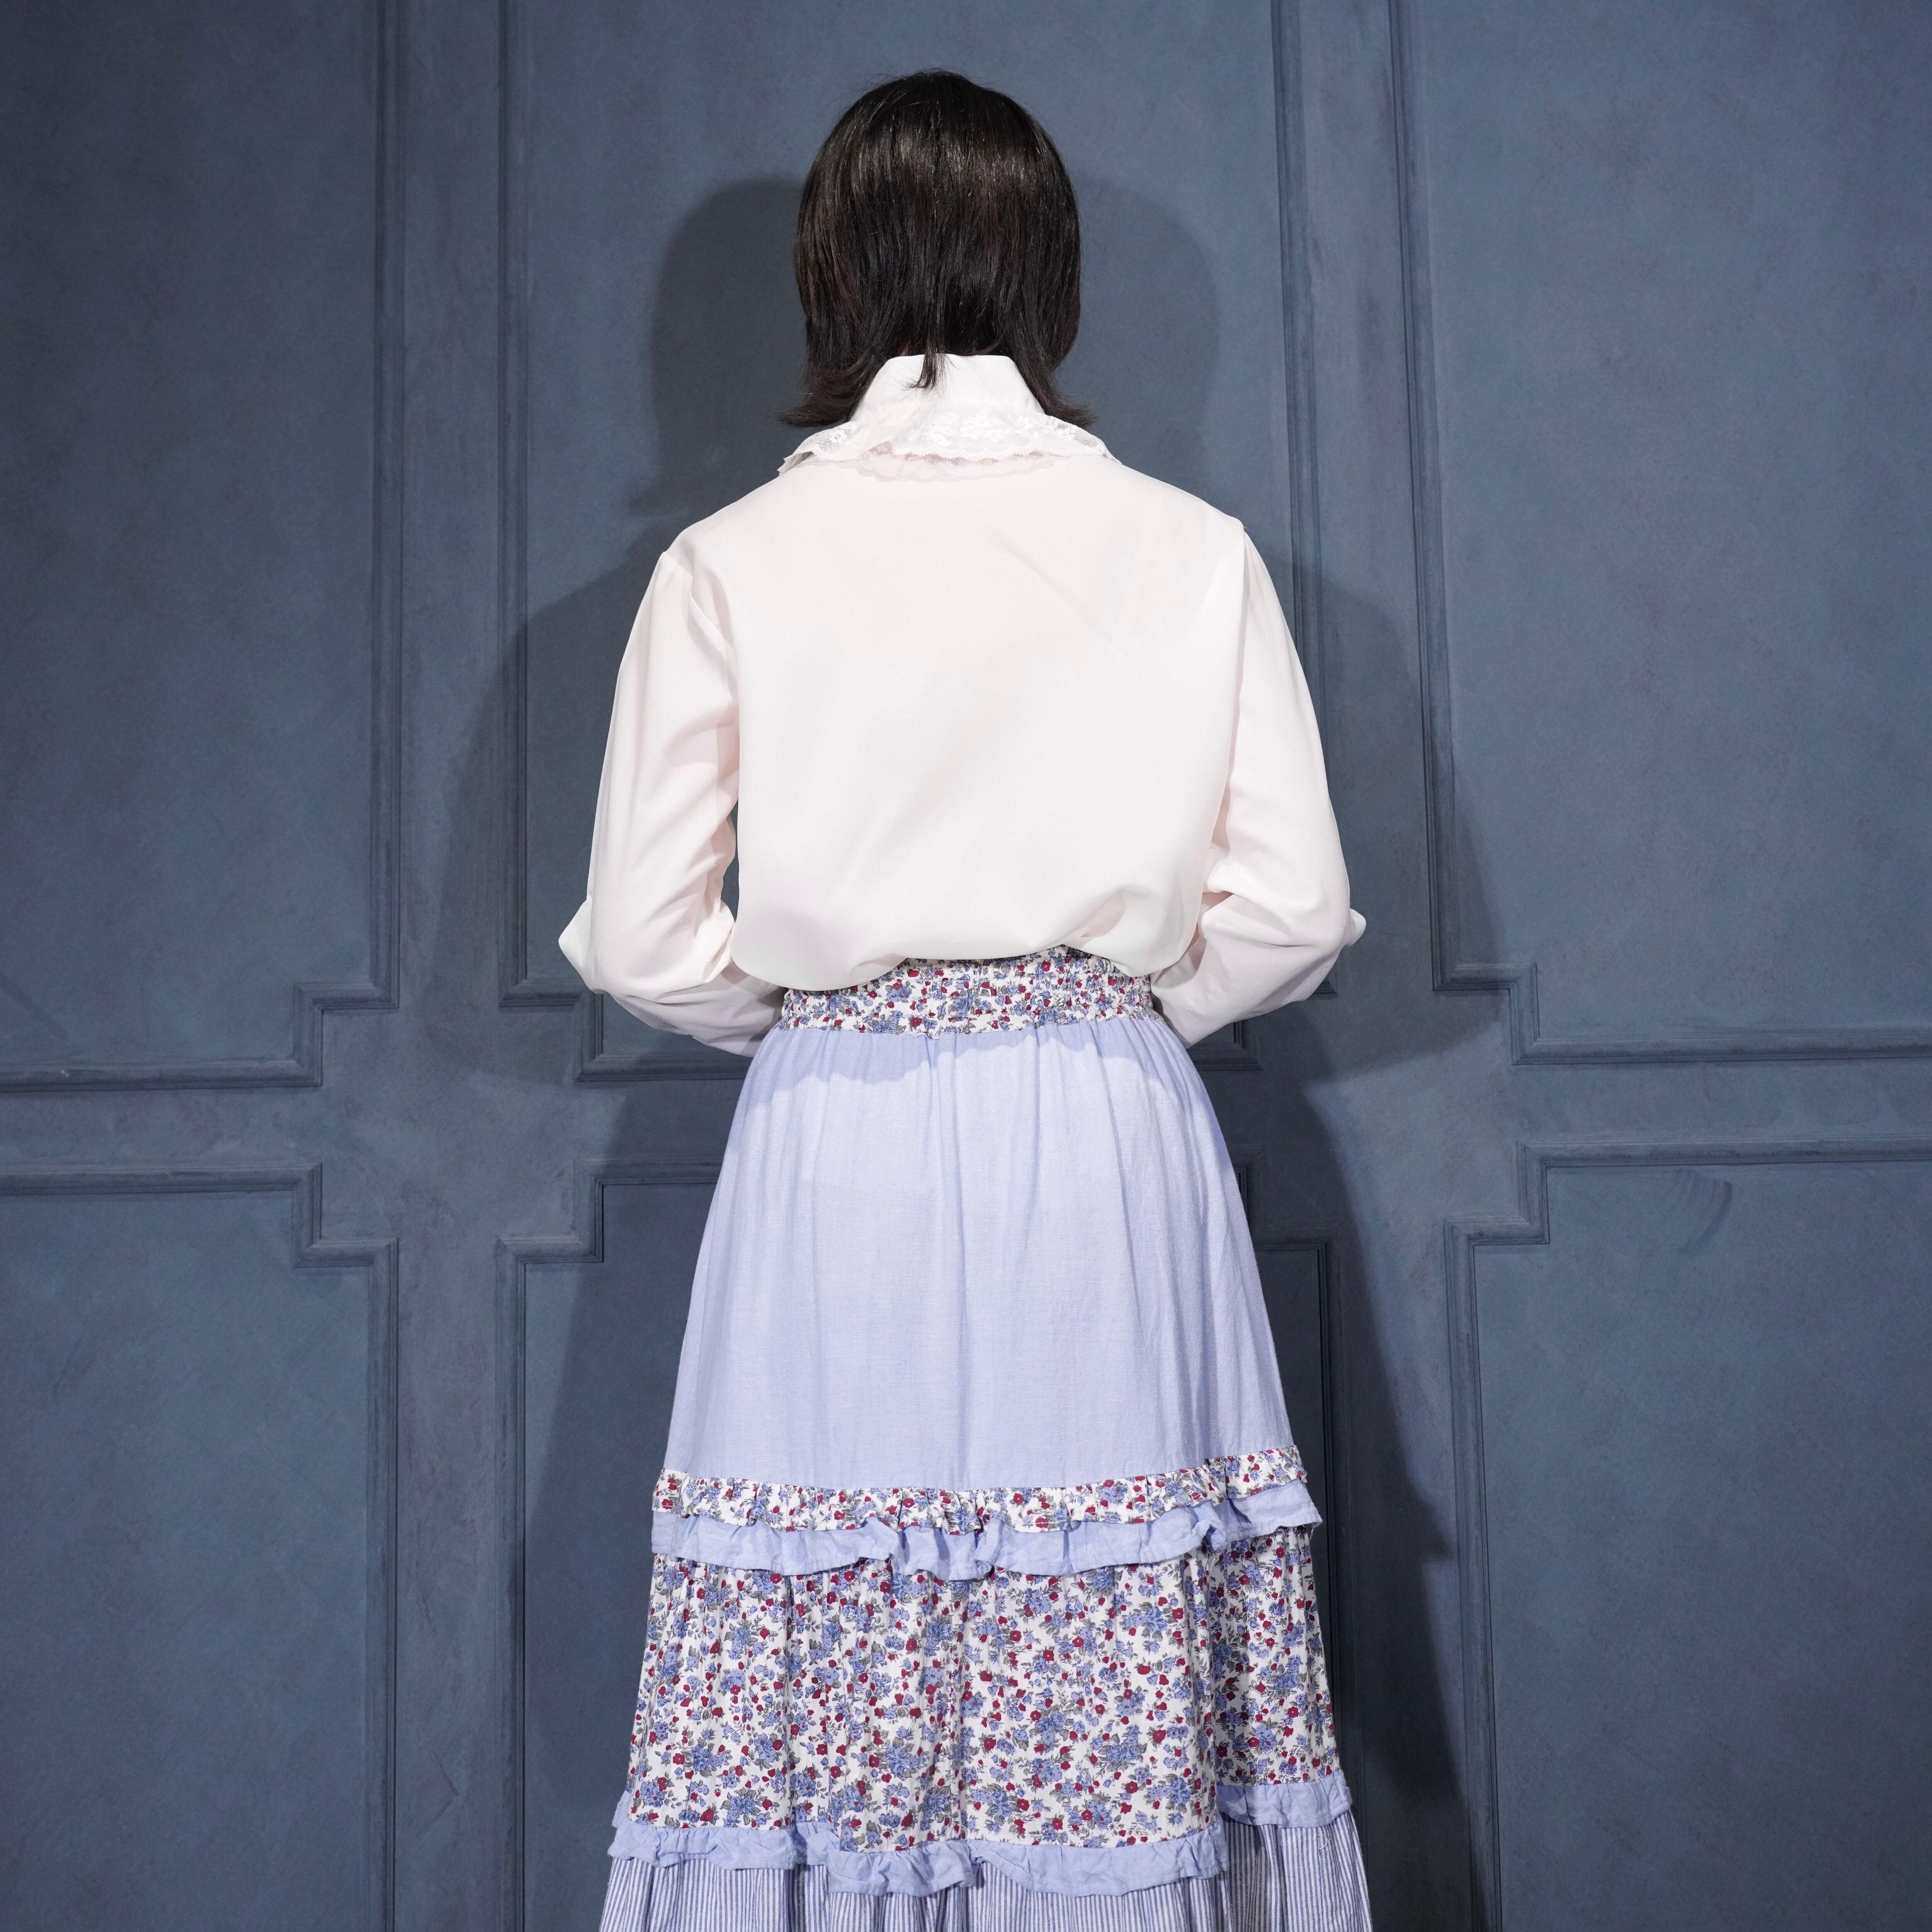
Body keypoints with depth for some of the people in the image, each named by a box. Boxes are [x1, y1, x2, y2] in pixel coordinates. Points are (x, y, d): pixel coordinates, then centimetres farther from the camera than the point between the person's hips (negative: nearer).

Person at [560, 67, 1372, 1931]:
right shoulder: (1193, 551, 1)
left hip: (832, 1156, 0)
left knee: (823, 1646, 8)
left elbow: (641, 941, 0)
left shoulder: (725, 565, -1)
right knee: (1119, 1690, 8)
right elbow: (1290, 911, 0)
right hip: (1110, 1151, 1)